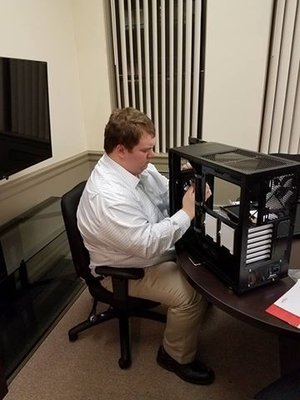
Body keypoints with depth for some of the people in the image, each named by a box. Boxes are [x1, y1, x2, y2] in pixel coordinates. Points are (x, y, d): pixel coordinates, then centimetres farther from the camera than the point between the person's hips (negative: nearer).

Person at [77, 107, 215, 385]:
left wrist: (188, 188, -13)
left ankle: (201, 311, 30)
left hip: (153, 246, 9)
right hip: (125, 269, -8)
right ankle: (176, 357, 9)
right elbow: (148, 244, -35)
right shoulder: (107, 195, -35)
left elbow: (167, 195, 6)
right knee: (190, 295, -20)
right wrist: (186, 214, -28)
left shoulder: (137, 166, -6)